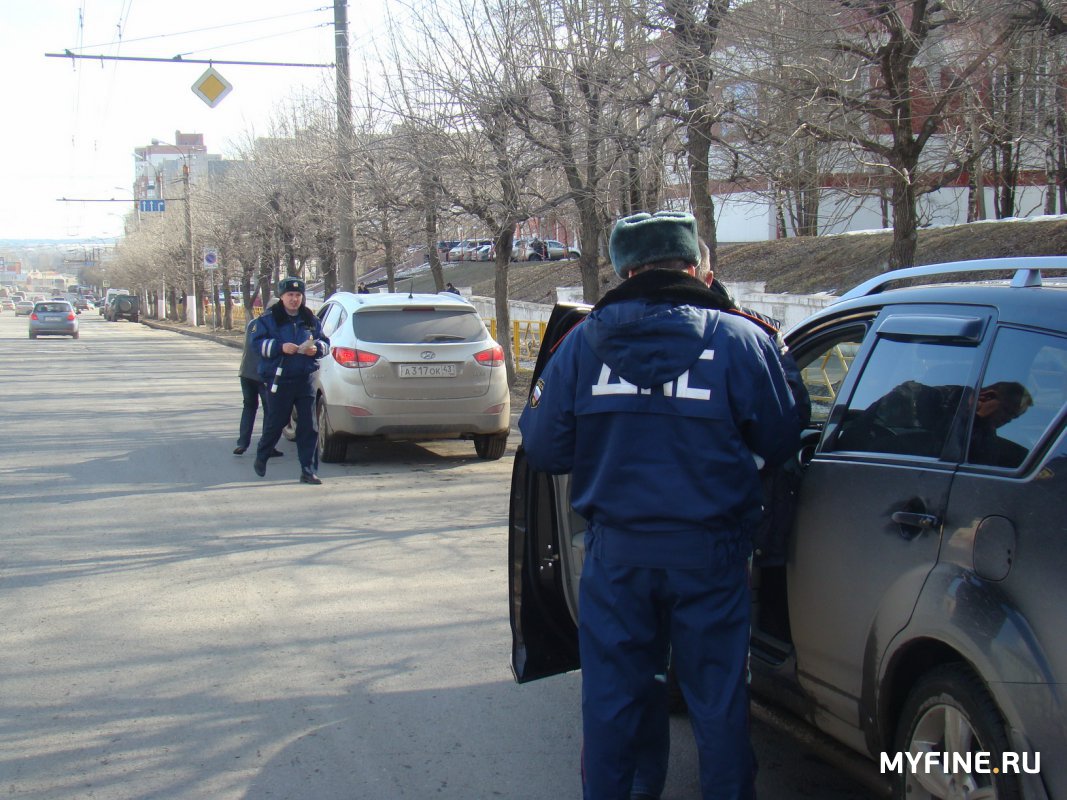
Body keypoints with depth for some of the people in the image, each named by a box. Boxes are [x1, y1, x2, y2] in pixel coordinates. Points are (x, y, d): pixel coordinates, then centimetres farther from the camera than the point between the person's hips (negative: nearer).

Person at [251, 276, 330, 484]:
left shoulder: (311, 319, 12)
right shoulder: (268, 319, 1)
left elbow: (325, 342, 17)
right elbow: (258, 343, -6)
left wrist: (317, 348, -6)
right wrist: (280, 347, -20)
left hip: (305, 380, 3)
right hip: (279, 380, -3)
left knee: (309, 426, -2)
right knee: (275, 423, 5)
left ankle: (308, 470, 2)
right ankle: (261, 458, 30)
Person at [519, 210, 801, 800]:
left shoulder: (584, 341, -4)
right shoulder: (739, 339, -6)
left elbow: (542, 447, -1)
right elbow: (780, 443, -1)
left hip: (615, 552, 1)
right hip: (708, 550, -1)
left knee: (610, 693, 15)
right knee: (718, 695, 13)